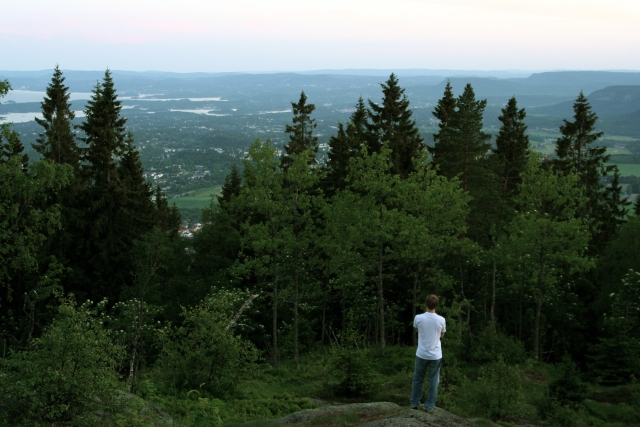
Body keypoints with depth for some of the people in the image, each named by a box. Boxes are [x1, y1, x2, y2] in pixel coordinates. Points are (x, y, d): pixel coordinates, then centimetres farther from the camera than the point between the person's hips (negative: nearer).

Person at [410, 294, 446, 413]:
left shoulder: (418, 318, -11)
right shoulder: (441, 320, -11)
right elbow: (441, 335, 7)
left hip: (421, 354, 1)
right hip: (435, 355, 0)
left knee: (418, 379, 15)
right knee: (433, 381, 9)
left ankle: (415, 403, 22)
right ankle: (430, 406, 12)